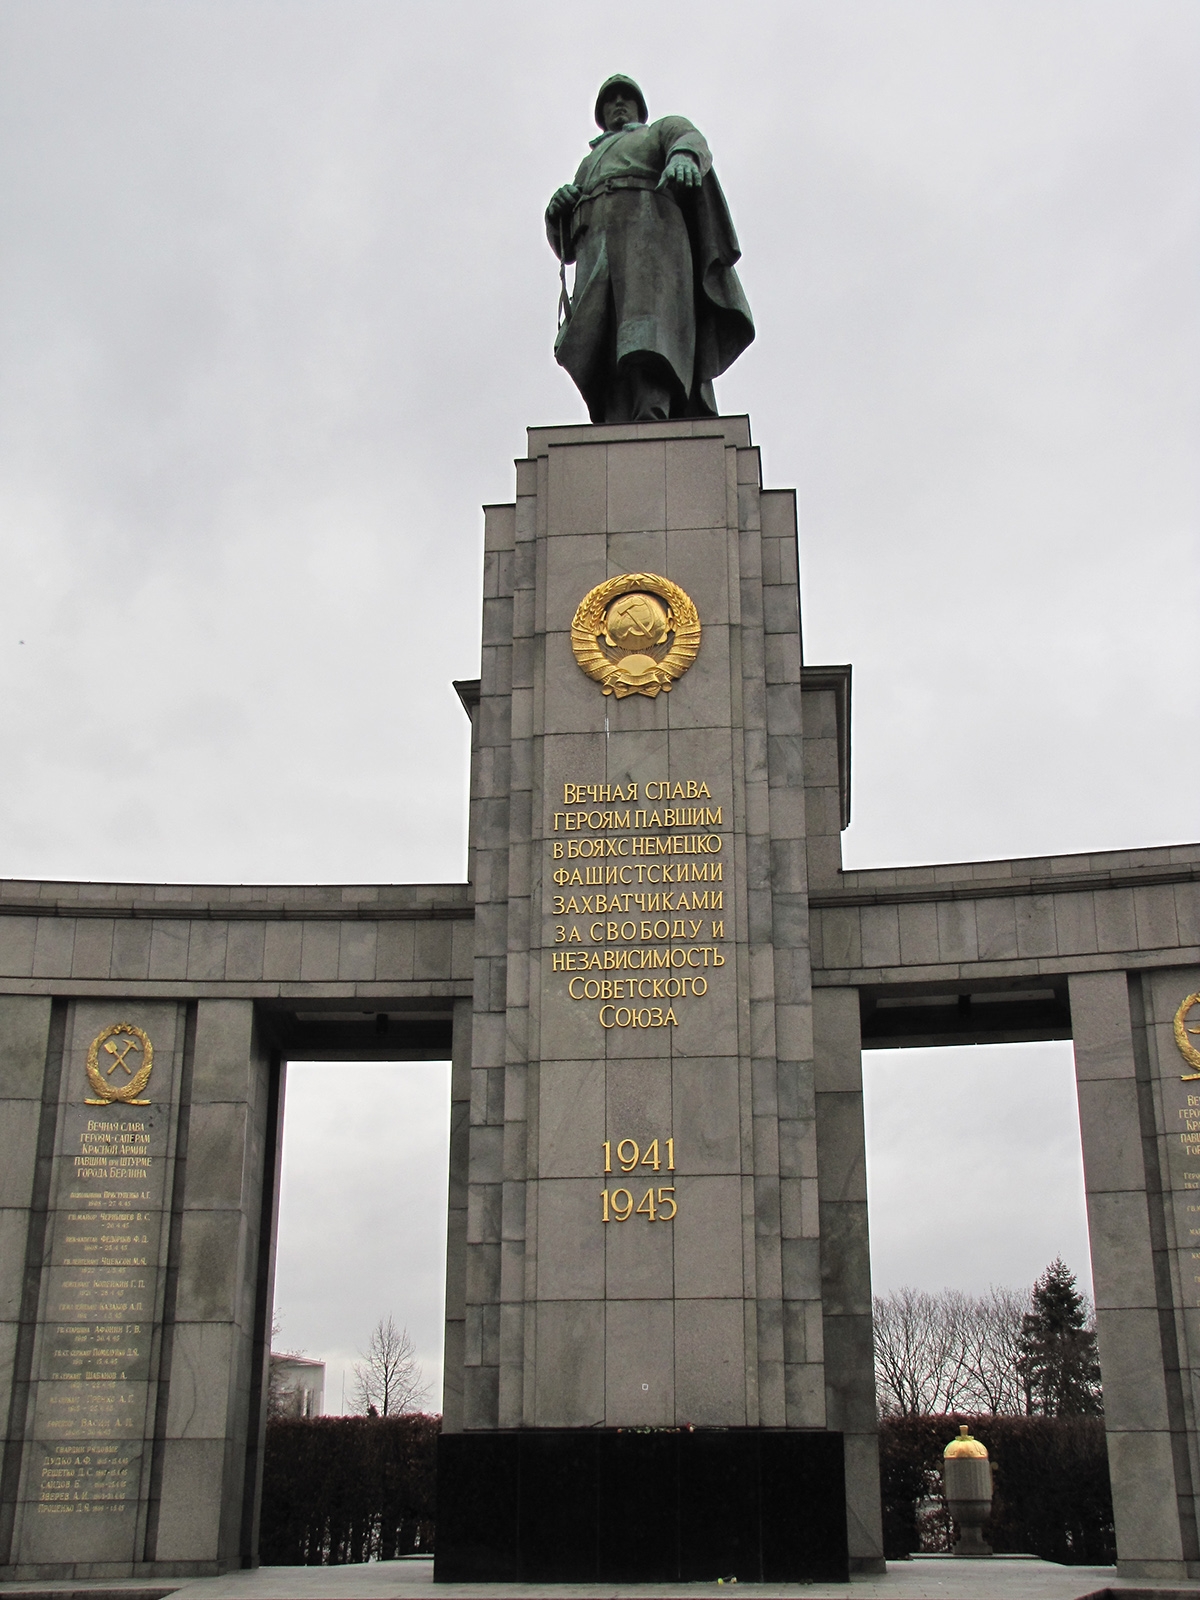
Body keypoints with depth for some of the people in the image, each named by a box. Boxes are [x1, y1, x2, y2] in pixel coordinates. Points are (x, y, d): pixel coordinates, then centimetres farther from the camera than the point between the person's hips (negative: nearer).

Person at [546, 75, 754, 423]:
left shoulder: (666, 129, 30)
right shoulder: (587, 170, 42)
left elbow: (693, 143, 2)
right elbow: (563, 245, 28)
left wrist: (684, 158, -24)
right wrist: (557, 209, 4)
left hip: (649, 228, -4)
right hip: (597, 256, 4)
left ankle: (650, 420, -53)